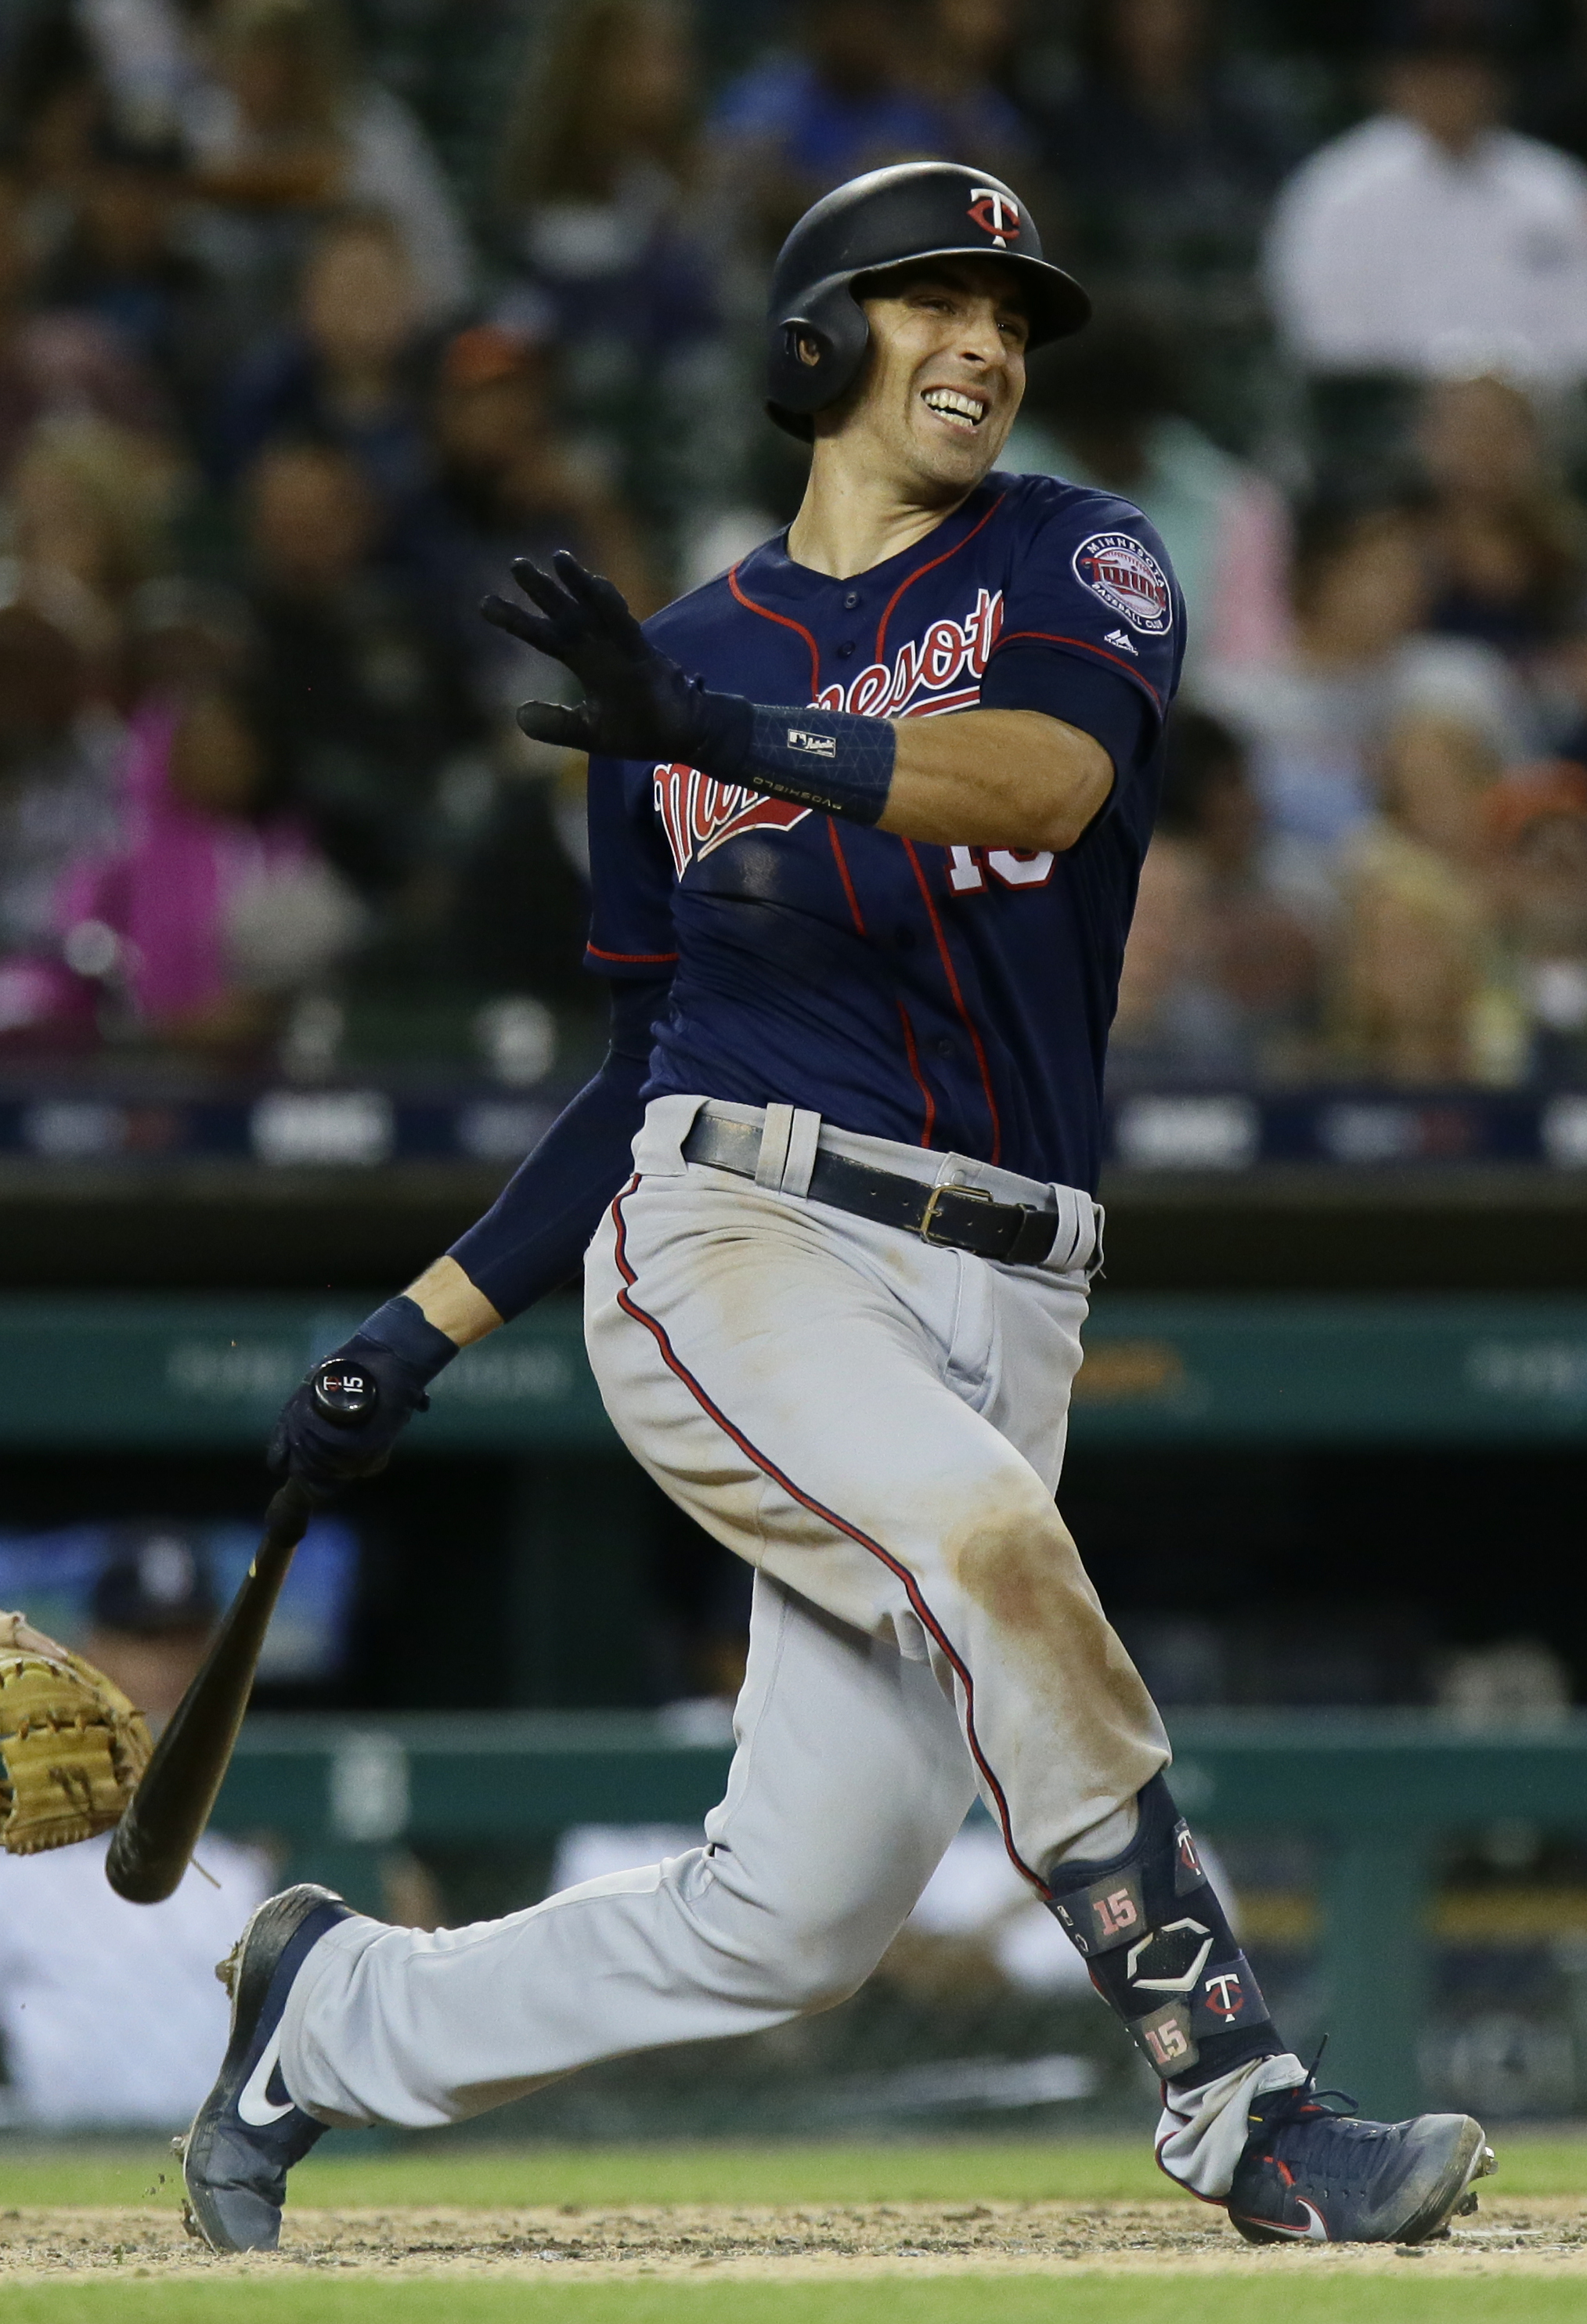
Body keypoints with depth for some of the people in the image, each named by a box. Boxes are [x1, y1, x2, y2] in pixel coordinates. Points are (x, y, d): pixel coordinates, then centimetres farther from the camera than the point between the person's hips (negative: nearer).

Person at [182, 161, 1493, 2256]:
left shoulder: (1078, 564, 9)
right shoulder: (682, 665, 15)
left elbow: (1052, 771, -16)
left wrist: (729, 737, -30)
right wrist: (423, 1332, 17)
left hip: (997, 1305, 1)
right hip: (735, 1250, -1)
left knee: (793, 1927, -1)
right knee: (1001, 1553, -33)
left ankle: (334, 2019, 24)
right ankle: (1245, 2110, -32)